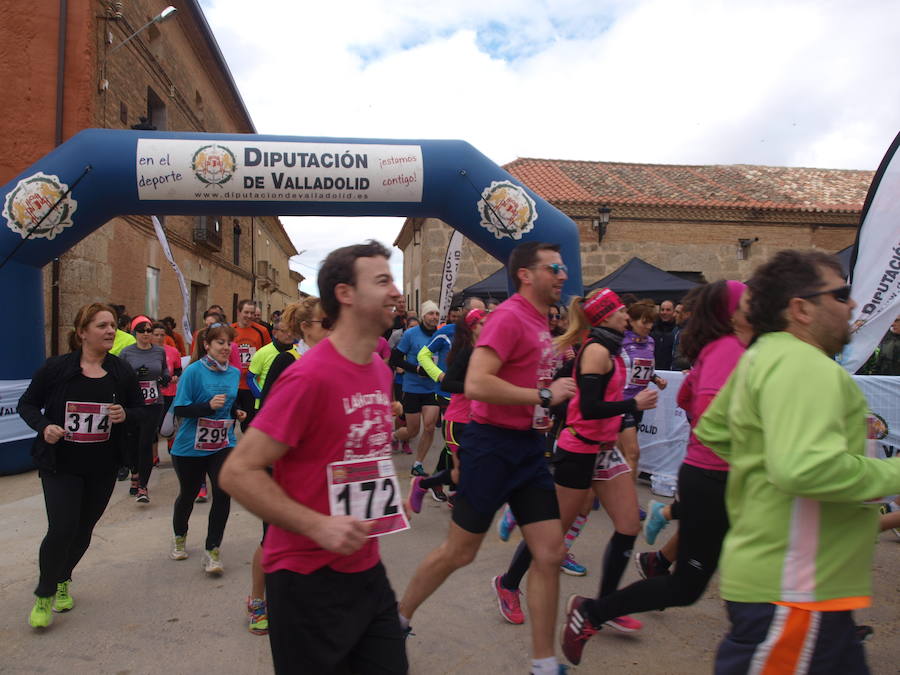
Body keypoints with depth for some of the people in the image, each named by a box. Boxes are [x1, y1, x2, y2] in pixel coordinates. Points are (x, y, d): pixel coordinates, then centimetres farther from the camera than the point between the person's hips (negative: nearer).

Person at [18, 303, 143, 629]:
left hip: (103, 468, 3)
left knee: (83, 529, 15)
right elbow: (27, 404, 1)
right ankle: (43, 595, 15)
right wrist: (43, 426, -18)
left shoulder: (121, 372, -1)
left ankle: (62, 581, 41)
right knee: (61, 529, -10)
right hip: (61, 465, -3)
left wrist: (125, 414, -15)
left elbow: (140, 409, 8)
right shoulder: (56, 367, -9)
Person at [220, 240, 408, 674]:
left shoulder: (381, 370, 5)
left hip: (366, 569, 8)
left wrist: (383, 497, 8)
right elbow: (238, 472, -20)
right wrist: (318, 525, -25)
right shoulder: (311, 375, -21)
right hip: (308, 578, -7)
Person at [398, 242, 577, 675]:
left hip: (529, 445, 8)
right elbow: (476, 384, -29)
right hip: (493, 444, -8)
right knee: (459, 551, 7)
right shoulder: (509, 316, -17)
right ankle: (398, 617, 32)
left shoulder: (540, 320, 11)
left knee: (550, 553, 6)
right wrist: (544, 396, -22)